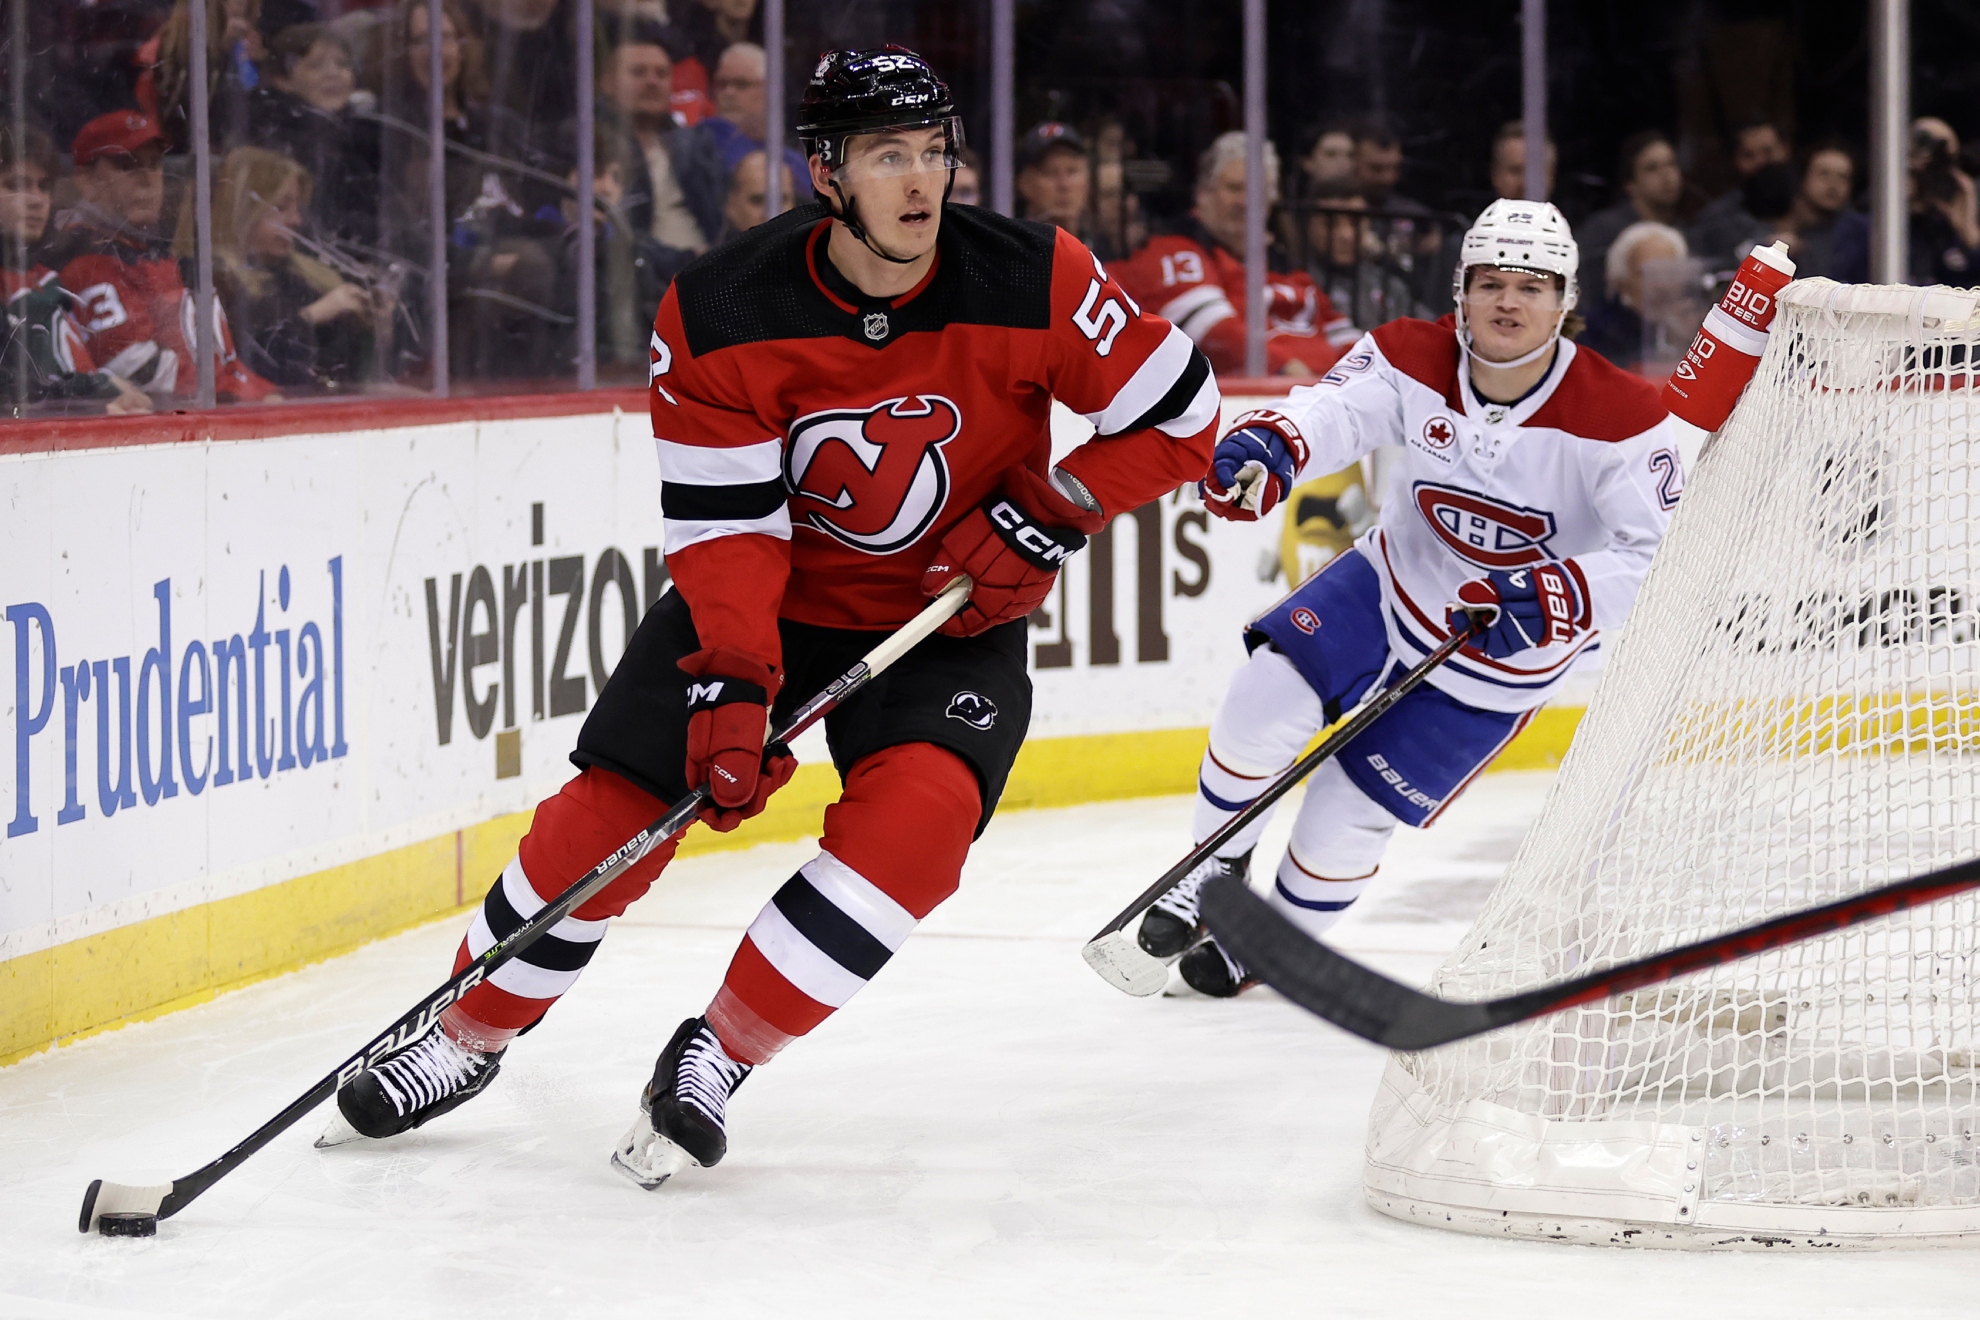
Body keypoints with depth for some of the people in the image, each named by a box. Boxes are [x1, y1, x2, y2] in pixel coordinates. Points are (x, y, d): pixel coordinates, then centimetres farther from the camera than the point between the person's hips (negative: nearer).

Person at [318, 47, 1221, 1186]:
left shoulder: (1034, 284, -20)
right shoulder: (722, 318, -20)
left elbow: (1182, 416, -9)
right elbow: (724, 525, -18)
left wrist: (1051, 513, -18)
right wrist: (731, 688, -29)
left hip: (954, 613, -1)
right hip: (769, 590, 1)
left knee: (919, 810, -27)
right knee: (609, 811, -6)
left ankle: (719, 1055, -13)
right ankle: (466, 1042, 17)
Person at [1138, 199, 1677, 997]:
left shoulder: (1620, 417, -24)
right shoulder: (1413, 361, -16)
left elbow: (1660, 563, -28)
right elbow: (1334, 411, -33)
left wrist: (1550, 599, -43)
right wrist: (1269, 443, -57)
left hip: (1504, 653, -3)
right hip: (1393, 583, 3)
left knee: (1348, 811, -3)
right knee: (1263, 703, -17)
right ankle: (1217, 871, 10)